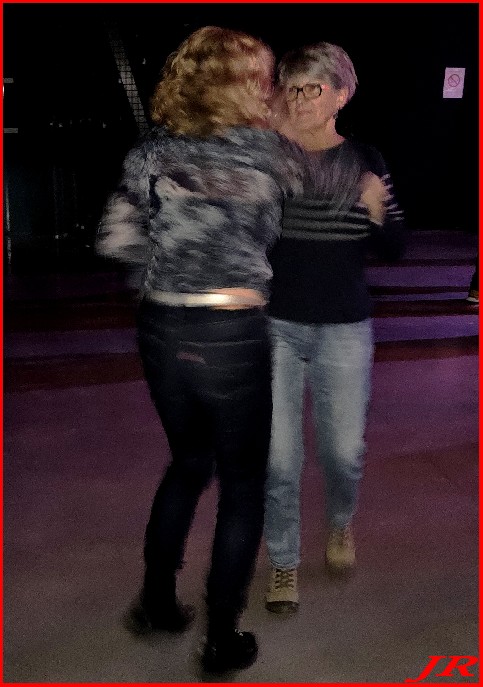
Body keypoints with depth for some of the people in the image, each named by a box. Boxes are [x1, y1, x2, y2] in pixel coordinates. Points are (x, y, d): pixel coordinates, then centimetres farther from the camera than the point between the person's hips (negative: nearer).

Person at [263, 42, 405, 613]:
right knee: (278, 458, 3)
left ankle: (341, 524, 45)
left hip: (344, 330, 1)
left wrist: (378, 212, -19)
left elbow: (394, 249, 3)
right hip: (276, 328, 0)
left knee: (344, 451, 11)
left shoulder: (365, 160, -1)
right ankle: (284, 562, 28)